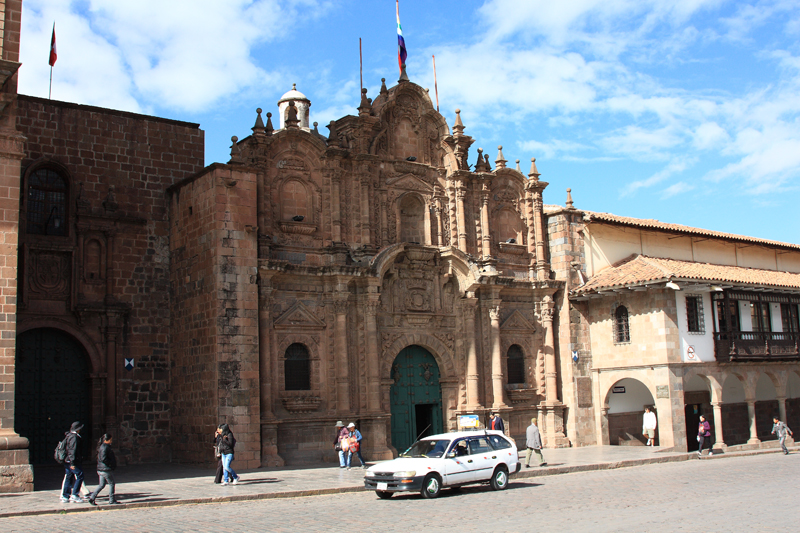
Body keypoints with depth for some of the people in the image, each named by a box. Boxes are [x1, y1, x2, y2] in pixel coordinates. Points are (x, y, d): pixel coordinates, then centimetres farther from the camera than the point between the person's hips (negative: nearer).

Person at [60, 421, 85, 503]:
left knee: (68, 478, 12)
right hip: (75, 462, -10)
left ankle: (65, 496, 15)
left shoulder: (68, 435, 14)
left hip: (67, 461, 10)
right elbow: (72, 450, -22)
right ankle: (74, 495, -3)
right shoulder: (74, 437, -16)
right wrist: (73, 463, -23)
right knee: (79, 477, -2)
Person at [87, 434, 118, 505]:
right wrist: (111, 463, -16)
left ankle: (91, 497, 8)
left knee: (101, 485, 13)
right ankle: (111, 500, 9)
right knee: (111, 483, 2)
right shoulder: (105, 447, -18)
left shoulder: (102, 446, 14)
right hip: (106, 470, -10)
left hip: (101, 469, 10)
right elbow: (103, 458, -26)